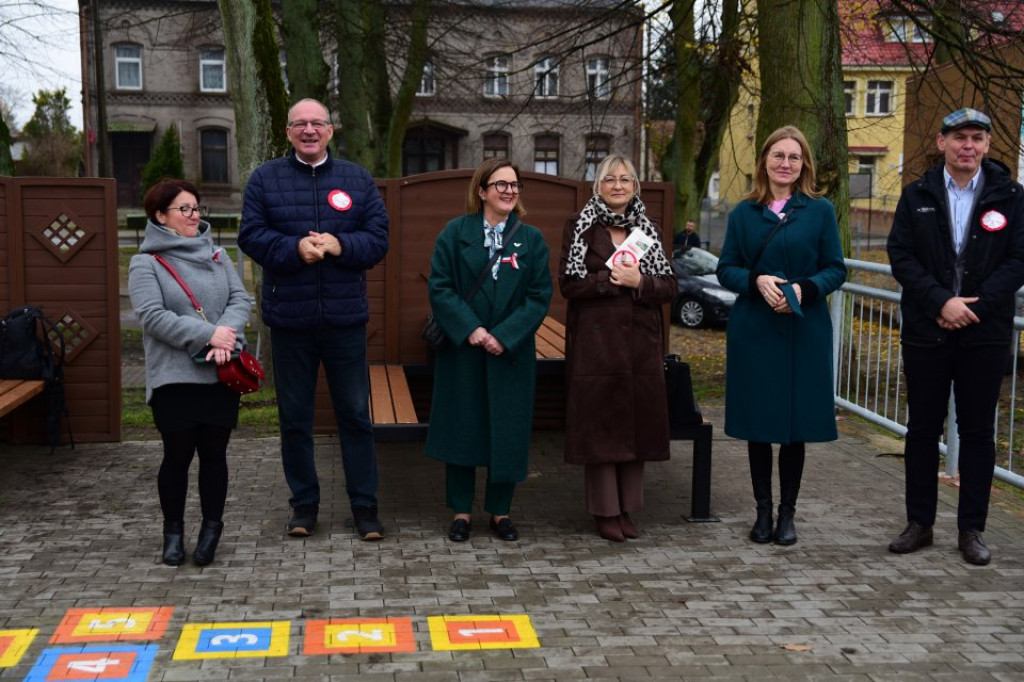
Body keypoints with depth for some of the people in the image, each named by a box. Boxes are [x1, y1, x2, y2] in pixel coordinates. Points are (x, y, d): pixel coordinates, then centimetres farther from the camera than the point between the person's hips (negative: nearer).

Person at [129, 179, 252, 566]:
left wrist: (226, 335, -15)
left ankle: (212, 527, 24)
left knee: (214, 454, 8)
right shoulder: (146, 264, -1)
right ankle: (173, 531, 21)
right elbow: (152, 316, -13)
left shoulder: (216, 254, 13)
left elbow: (240, 298, 4)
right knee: (178, 455, 3)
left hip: (221, 374, 3)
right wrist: (208, 334, -19)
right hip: (173, 377, -3)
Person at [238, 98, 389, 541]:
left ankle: (364, 504, 17)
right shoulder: (265, 179, 4)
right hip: (289, 319, 0)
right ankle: (304, 502, 24)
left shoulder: (358, 180, 7)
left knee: (355, 414, 6)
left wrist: (338, 245, -17)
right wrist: (295, 248, -20)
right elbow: (251, 235, -4)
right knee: (294, 417, 9)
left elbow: (378, 238, 1)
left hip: (345, 318, 0)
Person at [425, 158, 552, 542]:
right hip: (461, 350, -1)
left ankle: (500, 511, 19)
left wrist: (504, 336, -14)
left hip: (511, 352, 1)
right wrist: (470, 328, -17)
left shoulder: (531, 239, 3)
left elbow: (539, 296, -3)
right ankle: (461, 511, 18)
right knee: (461, 427, 5)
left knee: (508, 432, 5)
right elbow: (439, 287, -5)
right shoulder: (455, 232, 0)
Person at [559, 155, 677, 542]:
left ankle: (627, 508, 16)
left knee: (635, 423, 6)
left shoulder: (647, 230, 12)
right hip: (595, 343, -3)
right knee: (599, 425, -1)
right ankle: (605, 510, 10)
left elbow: (669, 286, 5)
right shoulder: (580, 227, 3)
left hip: (640, 344, 3)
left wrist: (638, 281, -12)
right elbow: (569, 283, -6)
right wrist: (611, 279, -15)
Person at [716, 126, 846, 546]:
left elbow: (835, 270, 2)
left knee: (796, 424, 4)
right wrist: (757, 281, -15)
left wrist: (804, 288, -17)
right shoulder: (744, 213, 7)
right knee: (757, 423, 6)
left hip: (804, 332, -1)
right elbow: (726, 269, 5)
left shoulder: (820, 211, 3)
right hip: (753, 331, 1)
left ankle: (787, 513, 17)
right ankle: (763, 511, 19)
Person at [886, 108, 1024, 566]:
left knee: (977, 432, 6)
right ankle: (919, 523, 18)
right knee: (922, 429, 7)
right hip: (926, 332, 1)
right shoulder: (917, 196, 4)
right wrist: (941, 301, -15)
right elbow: (901, 256, -2)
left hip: (985, 334, -1)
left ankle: (971, 530, 15)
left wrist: (974, 306, -14)